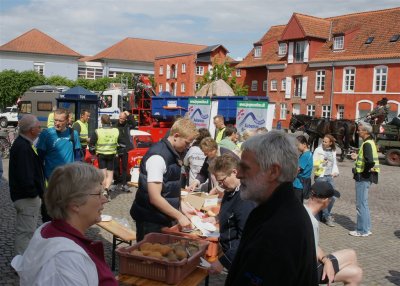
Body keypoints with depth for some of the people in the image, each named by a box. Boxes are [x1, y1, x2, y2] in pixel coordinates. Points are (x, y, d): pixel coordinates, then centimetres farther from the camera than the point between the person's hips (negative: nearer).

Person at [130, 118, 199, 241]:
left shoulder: (172, 153, 6)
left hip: (164, 218, 8)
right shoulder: (158, 157, -21)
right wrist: (179, 216, -18)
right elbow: (154, 198, -24)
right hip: (151, 222, -8)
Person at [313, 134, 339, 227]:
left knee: (332, 197, 6)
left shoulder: (333, 151, 12)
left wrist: (336, 171, 6)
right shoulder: (318, 150, -4)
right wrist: (322, 163, -24)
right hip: (320, 176, -5)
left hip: (330, 176, 5)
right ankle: (327, 217, 8)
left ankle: (325, 214, 26)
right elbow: (314, 163, -8)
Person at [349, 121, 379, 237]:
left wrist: (365, 172, -16)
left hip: (363, 178, -10)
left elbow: (370, 162, -31)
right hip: (364, 177, 10)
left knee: (361, 204, -1)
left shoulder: (367, 144, -19)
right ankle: (366, 228, 27)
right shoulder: (370, 142, 13)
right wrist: (357, 157, 13)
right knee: (363, 204, 18)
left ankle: (362, 230, 7)